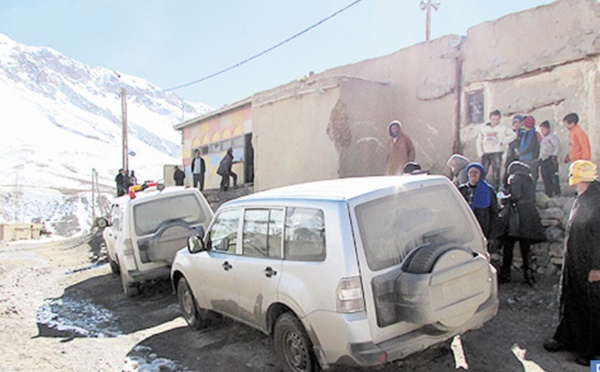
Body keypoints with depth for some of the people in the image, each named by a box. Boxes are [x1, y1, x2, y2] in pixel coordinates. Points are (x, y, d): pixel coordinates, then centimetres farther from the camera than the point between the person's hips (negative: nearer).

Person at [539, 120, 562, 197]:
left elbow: (558, 147, -15)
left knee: (554, 178, -9)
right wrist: (540, 160, 19)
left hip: (550, 161, -8)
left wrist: (554, 156, -21)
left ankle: (557, 194, -6)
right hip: (543, 161, 8)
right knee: (546, 180, 9)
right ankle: (548, 195, 14)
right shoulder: (543, 139, 22)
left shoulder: (552, 137, -3)